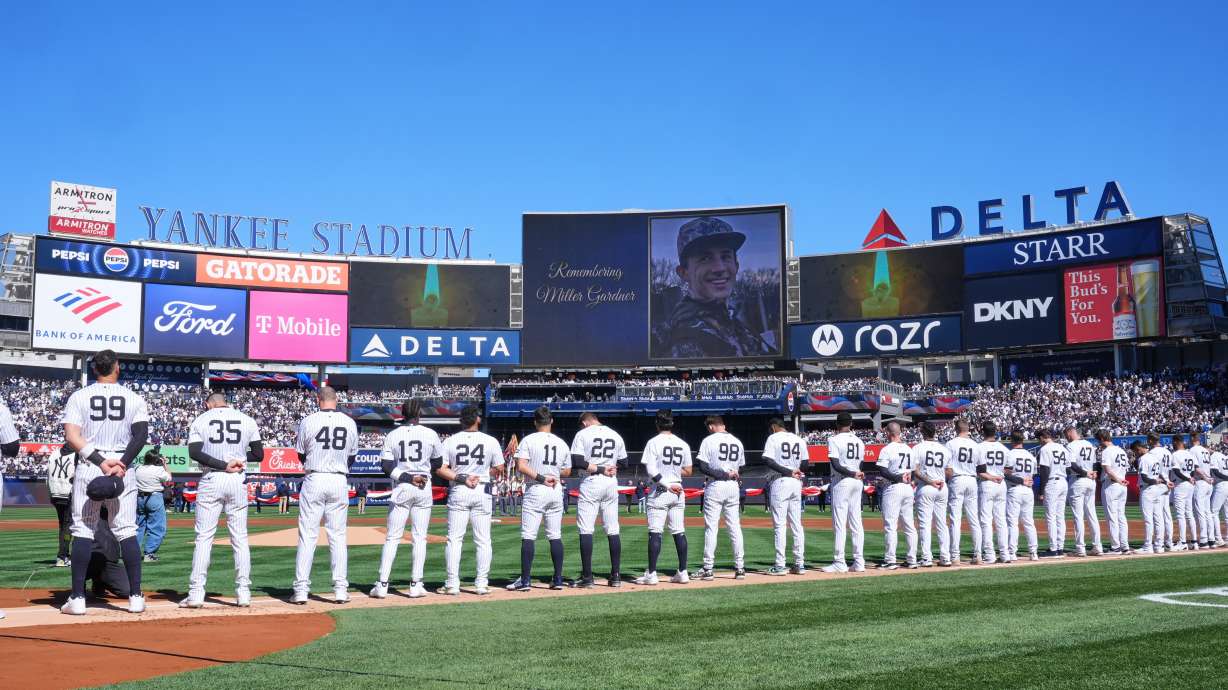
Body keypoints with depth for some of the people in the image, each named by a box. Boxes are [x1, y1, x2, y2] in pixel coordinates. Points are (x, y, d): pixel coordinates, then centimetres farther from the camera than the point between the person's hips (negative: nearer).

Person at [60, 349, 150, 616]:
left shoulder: (79, 397, 3)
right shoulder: (135, 399, 4)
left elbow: (72, 436, -8)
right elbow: (141, 435, -8)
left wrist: (100, 462, -13)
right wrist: (121, 465, -15)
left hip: (88, 468, 0)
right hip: (124, 470, 1)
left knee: (82, 531, 4)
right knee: (127, 532, 4)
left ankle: (77, 598, 1)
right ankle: (136, 596, 2)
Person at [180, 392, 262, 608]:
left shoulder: (200, 420, 5)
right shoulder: (247, 420, 8)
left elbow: (194, 452, -10)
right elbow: (259, 454, 7)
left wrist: (223, 465, -13)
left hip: (210, 481, -1)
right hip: (238, 482, 1)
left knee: (204, 537, 1)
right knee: (240, 538, 6)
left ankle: (196, 593, -3)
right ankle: (243, 592, 4)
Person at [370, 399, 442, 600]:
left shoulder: (392, 435, 0)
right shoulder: (430, 434, -1)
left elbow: (386, 466, -8)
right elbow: (438, 463, 8)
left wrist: (406, 477, -10)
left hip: (401, 489, 0)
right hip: (424, 489, 0)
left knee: (392, 537, 4)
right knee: (420, 538, 5)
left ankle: (382, 585, 0)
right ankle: (416, 585, 5)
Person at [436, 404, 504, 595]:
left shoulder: (450, 441, 0)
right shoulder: (491, 441, -1)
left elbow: (440, 469, -6)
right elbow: (499, 469, 5)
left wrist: (461, 478, -7)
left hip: (458, 493, 0)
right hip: (482, 492, 0)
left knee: (454, 539, 4)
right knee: (483, 540, 6)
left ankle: (452, 584, 2)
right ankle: (481, 584, 5)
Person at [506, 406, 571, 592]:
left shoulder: (529, 440, -4)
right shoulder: (562, 443, 8)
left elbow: (520, 466, -15)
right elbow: (567, 472, 13)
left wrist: (540, 477, -13)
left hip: (535, 491, -4)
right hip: (556, 492, 4)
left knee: (528, 536, -3)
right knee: (555, 536, 9)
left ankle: (525, 580, -7)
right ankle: (558, 580, 9)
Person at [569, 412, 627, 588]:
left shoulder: (582, 434, -2)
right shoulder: (616, 435, 11)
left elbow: (576, 462, -12)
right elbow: (623, 463, 14)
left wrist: (598, 469, -9)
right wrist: (608, 469, 11)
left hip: (590, 483, -4)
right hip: (611, 484, 4)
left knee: (586, 530, -1)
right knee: (613, 531, 7)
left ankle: (587, 576, -4)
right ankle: (616, 576, 7)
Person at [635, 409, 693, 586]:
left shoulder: (654, 442, -6)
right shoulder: (683, 444, 7)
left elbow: (651, 470, -16)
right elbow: (688, 471, 10)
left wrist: (666, 484, -15)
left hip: (660, 492, -5)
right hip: (678, 492, 5)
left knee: (655, 532, -4)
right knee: (679, 532, 8)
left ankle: (651, 574, -6)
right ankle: (682, 573, 8)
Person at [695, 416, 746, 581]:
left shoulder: (709, 440, -4)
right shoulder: (737, 442, 11)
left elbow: (702, 466, -9)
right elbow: (741, 469, 13)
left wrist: (719, 473, -5)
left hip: (715, 487, -5)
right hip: (733, 487, 5)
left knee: (710, 527, -1)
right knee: (735, 528, 7)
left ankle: (708, 568, -1)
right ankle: (740, 567, 7)